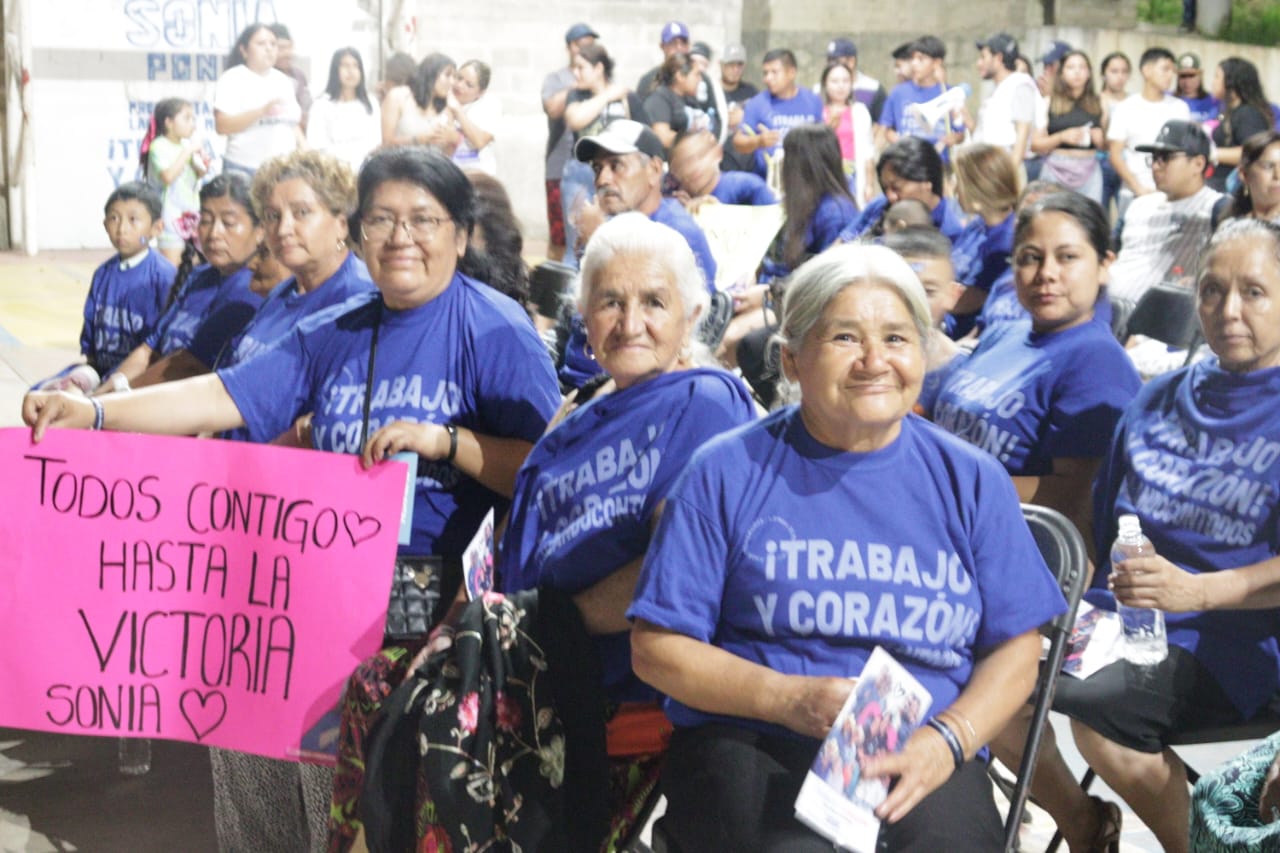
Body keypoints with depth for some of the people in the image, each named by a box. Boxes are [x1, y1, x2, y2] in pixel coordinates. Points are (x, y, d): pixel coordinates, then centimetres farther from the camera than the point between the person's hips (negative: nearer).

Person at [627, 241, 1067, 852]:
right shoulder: (728, 472, 5)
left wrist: (947, 741, -7)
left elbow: (1015, 648, 12)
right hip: (749, 749, -2)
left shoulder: (970, 480, 12)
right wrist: (788, 700, -11)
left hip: (917, 759, 2)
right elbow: (656, 648, 3)